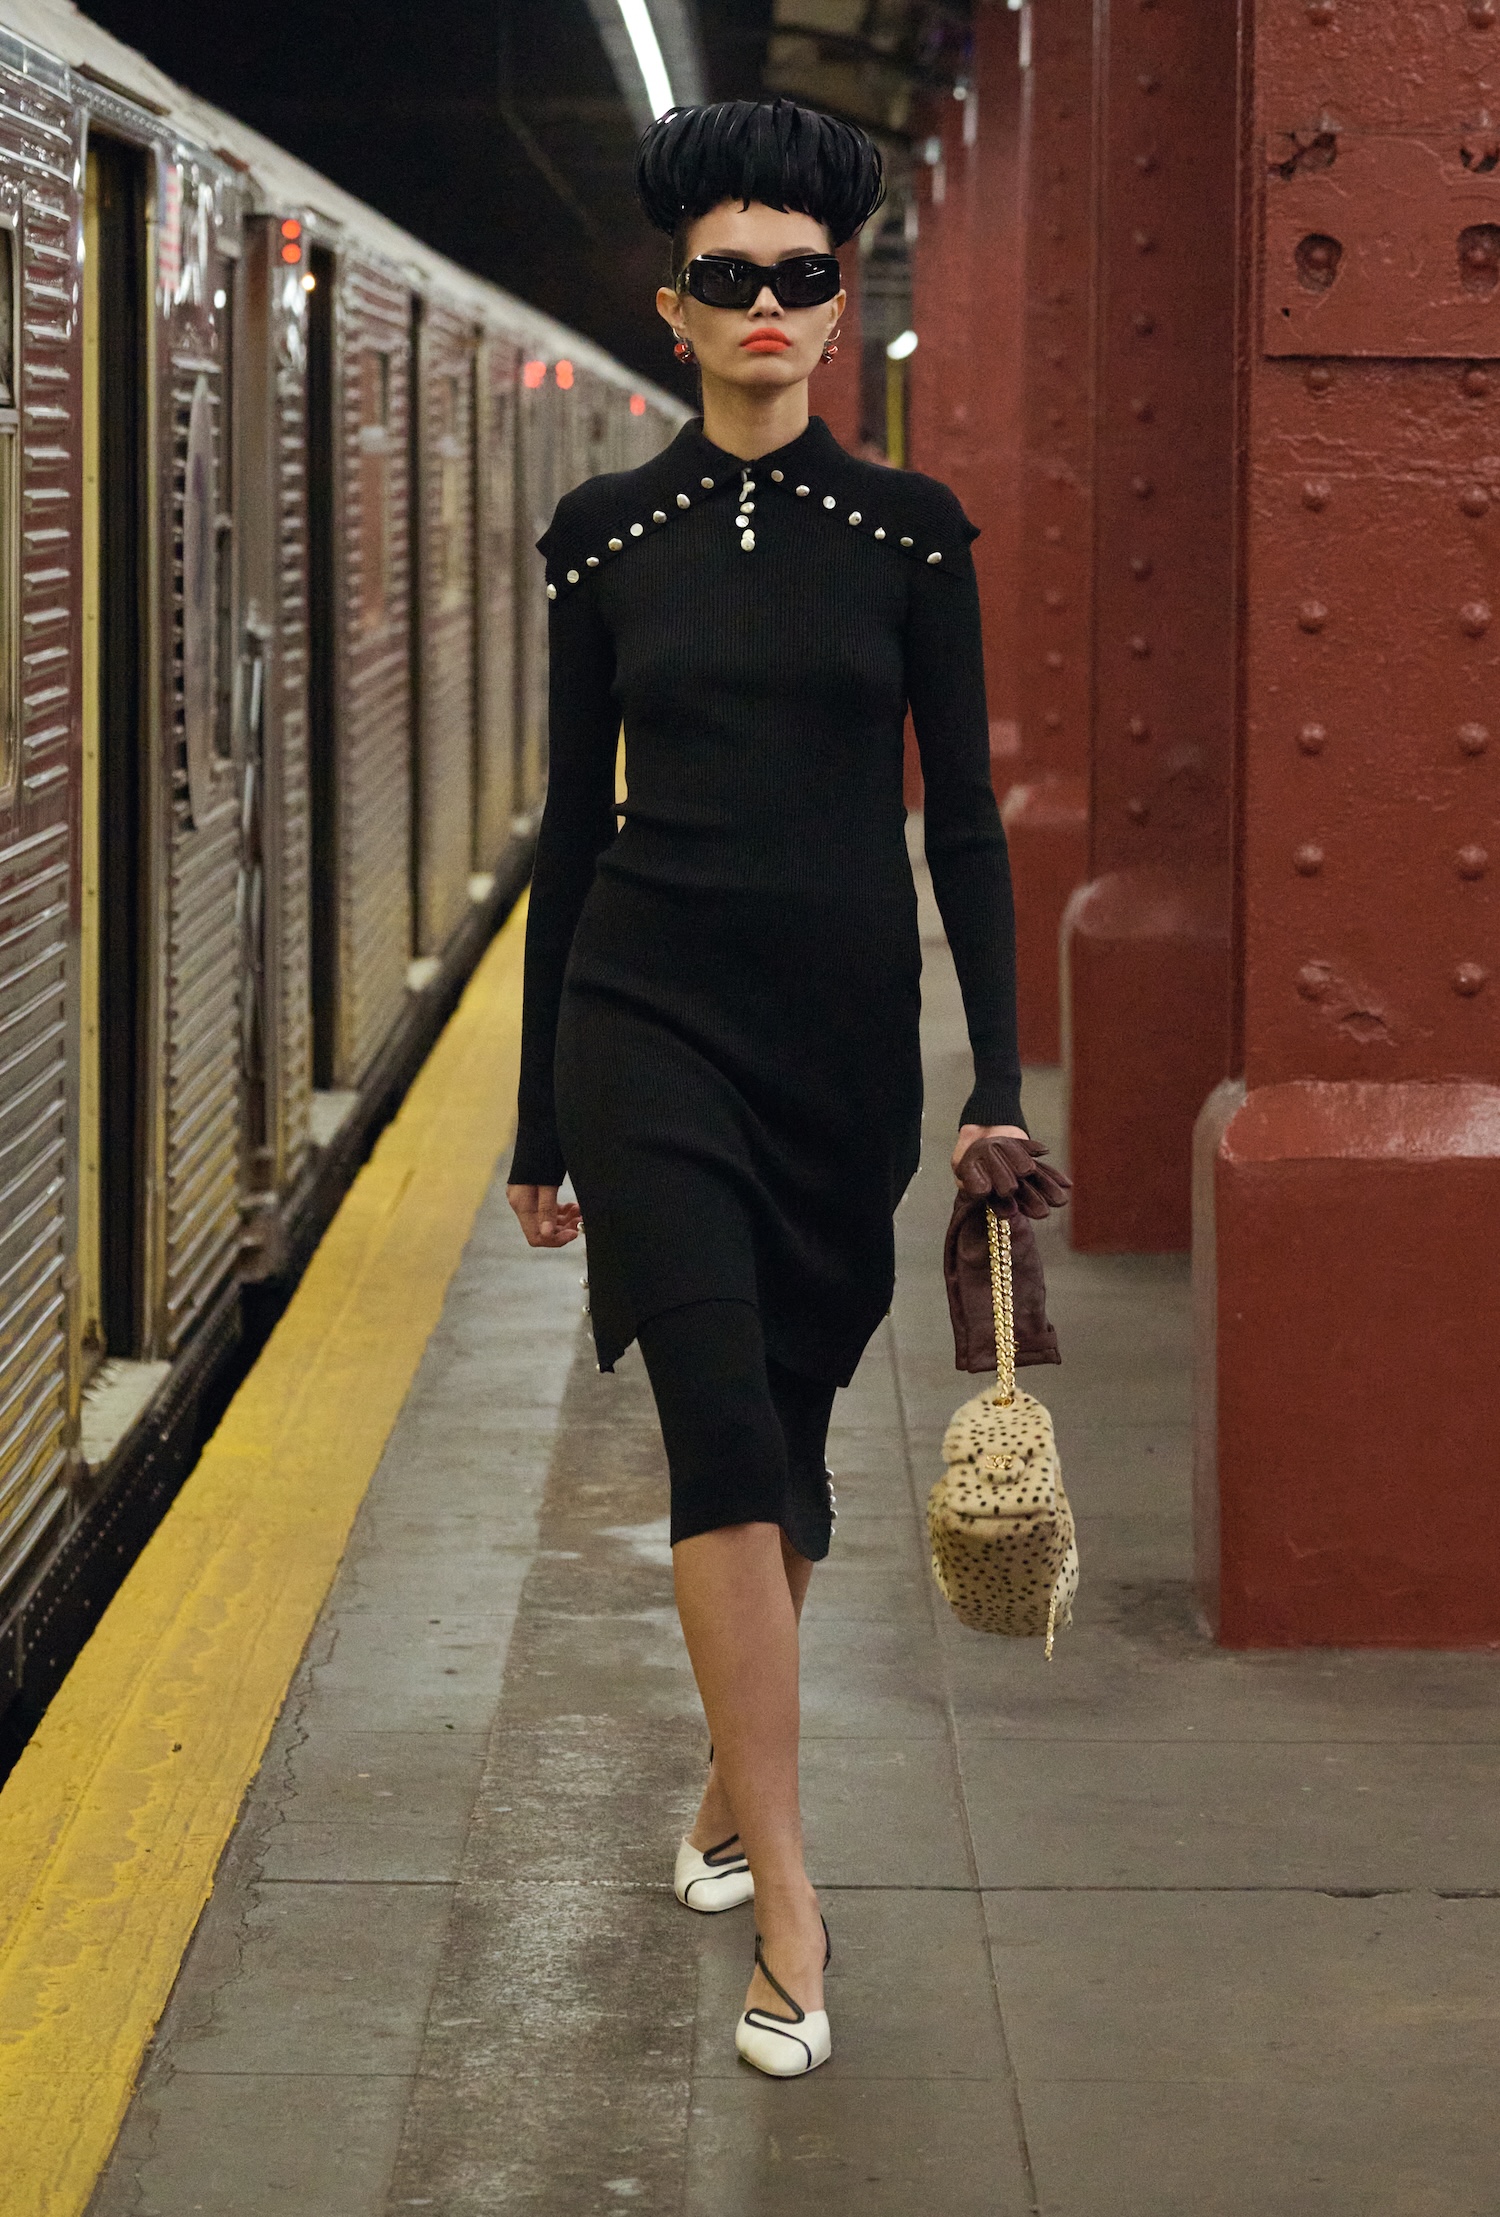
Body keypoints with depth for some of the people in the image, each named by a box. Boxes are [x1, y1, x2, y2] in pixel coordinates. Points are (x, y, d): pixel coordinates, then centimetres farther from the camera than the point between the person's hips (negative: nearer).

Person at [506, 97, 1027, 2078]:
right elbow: (574, 821, 6)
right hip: (652, 1019, -1)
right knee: (726, 1429, -13)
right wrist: (541, 1116, 7)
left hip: (847, 1025, 1)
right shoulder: (606, 536, 3)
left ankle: (738, 1778, 33)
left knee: (787, 1430, 11)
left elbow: (963, 816, 1)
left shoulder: (909, 533, 2)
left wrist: (1001, 1082, -7)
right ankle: (786, 1899, -14)